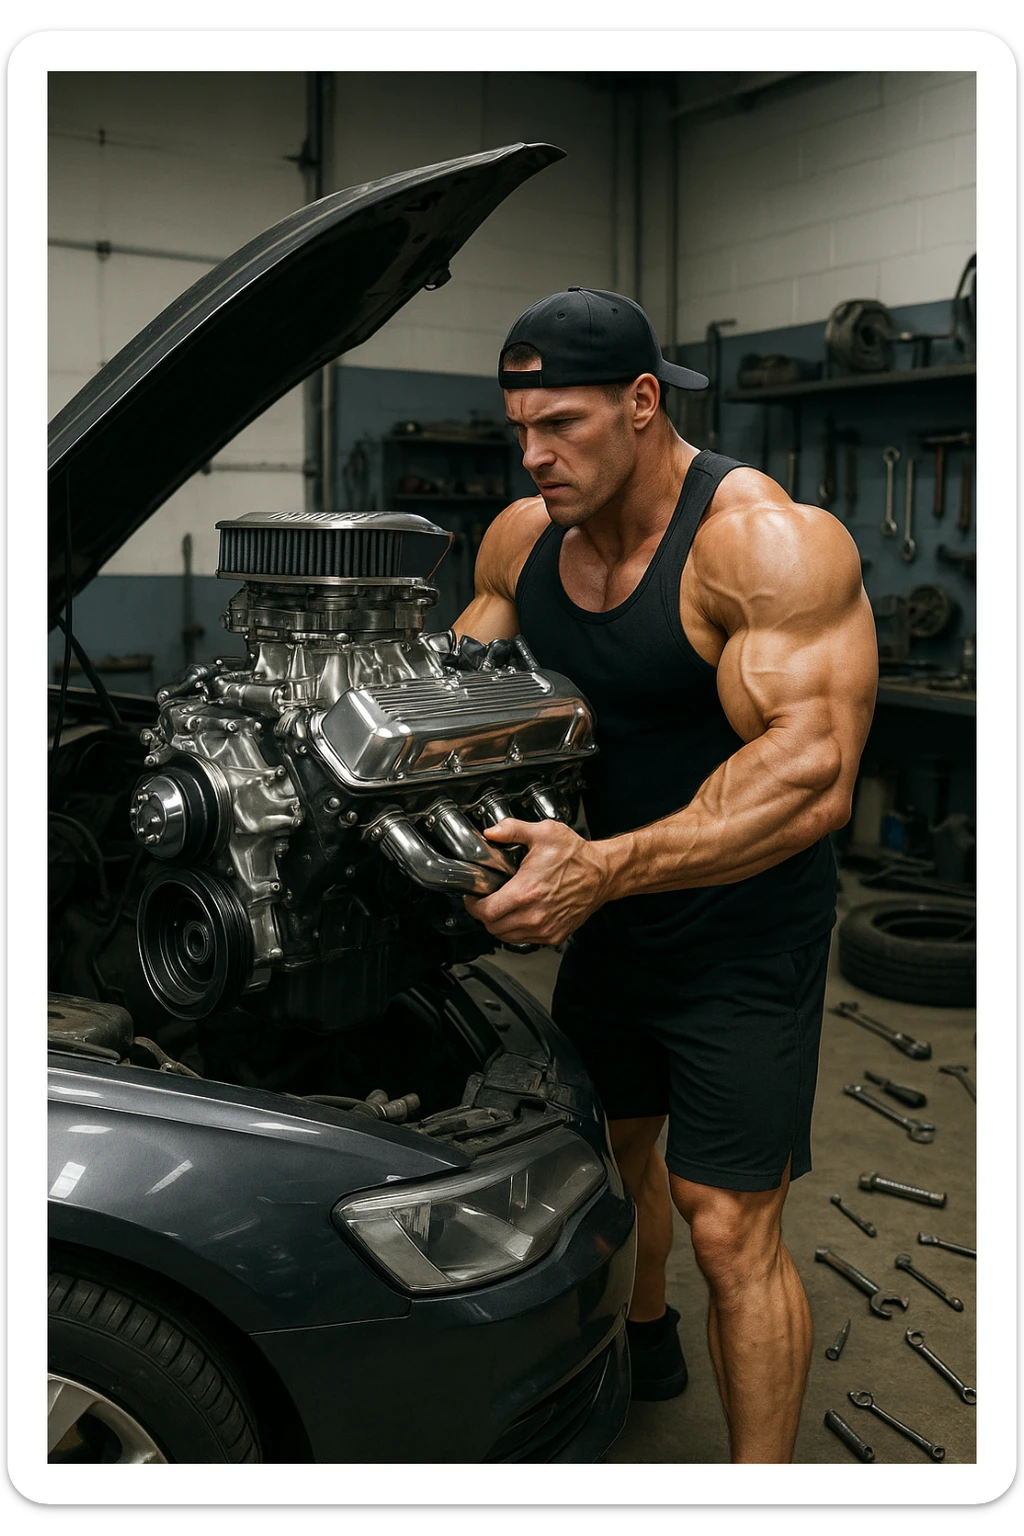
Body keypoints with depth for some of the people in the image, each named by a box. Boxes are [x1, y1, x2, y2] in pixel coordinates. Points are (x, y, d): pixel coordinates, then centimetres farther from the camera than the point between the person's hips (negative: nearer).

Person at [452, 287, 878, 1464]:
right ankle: (644, 1341, 53)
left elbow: (812, 778, -36)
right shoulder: (523, 539, -3)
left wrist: (605, 867, -45)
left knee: (729, 1227, -3)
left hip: (744, 935, -7)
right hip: (607, 914, 7)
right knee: (608, 1145, 24)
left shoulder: (769, 544, -26)